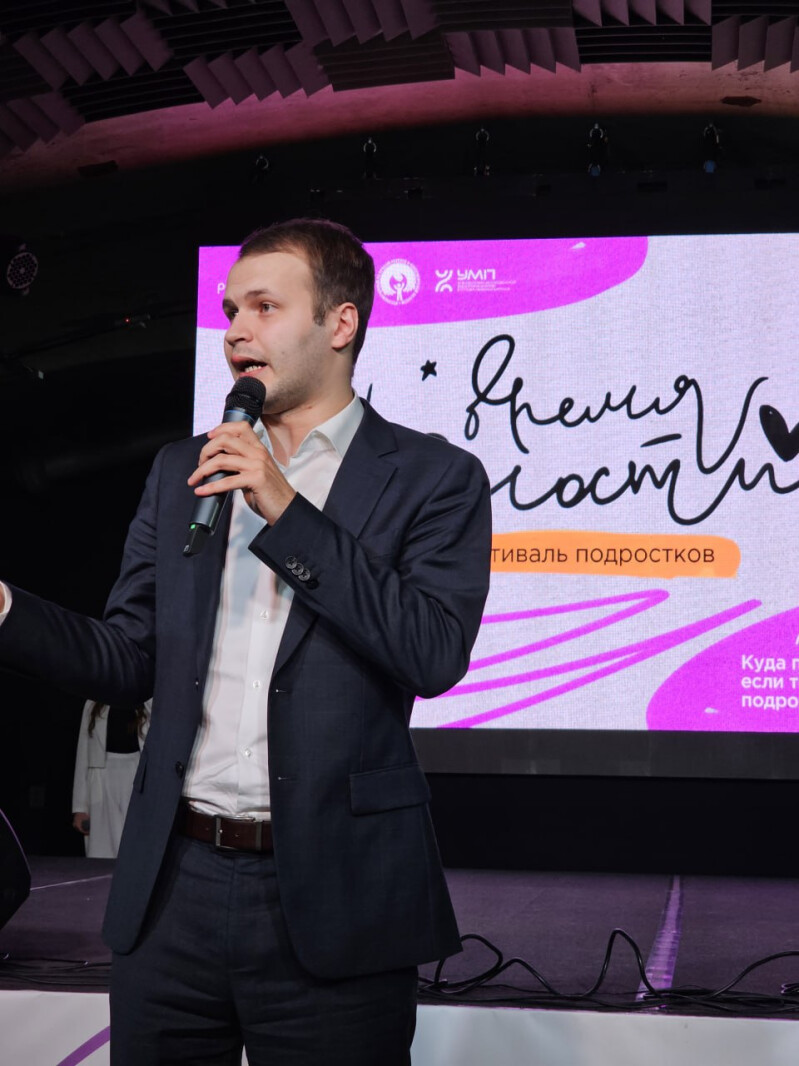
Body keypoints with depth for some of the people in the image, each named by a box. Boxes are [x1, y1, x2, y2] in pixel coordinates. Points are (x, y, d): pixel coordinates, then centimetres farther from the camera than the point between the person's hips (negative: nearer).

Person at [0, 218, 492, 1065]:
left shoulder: (433, 478, -1)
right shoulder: (181, 471, 13)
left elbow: (436, 653, -15)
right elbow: (128, 661, 12)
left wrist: (287, 513, -16)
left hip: (328, 898, -4)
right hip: (175, 889, 4)